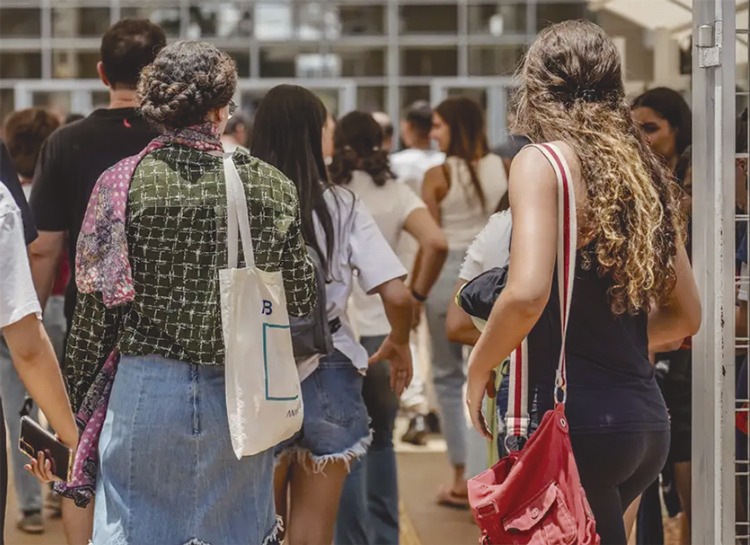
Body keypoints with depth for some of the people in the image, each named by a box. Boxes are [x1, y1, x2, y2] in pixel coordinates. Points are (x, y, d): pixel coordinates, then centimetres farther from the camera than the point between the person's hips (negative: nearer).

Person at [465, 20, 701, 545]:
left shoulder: (543, 161, -8)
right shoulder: (644, 172, 13)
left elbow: (527, 294, -22)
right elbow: (685, 314, 18)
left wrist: (478, 369, -6)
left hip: (578, 421, -7)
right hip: (647, 421, 8)